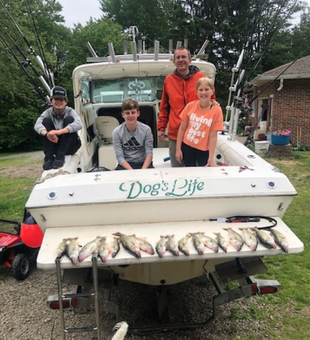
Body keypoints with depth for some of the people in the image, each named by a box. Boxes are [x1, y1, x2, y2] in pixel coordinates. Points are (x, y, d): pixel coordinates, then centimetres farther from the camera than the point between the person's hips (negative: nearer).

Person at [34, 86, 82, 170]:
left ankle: (60, 156, -25)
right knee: (46, 120, -17)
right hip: (55, 144, 2)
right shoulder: (48, 112, -6)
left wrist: (59, 132, -49)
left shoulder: (70, 111, -13)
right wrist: (47, 134, -48)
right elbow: (37, 125, -25)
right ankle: (49, 157, -19)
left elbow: (79, 124, -35)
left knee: (69, 119, -25)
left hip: (70, 146, -2)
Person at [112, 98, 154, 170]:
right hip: (126, 164, 0)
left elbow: (149, 153, -7)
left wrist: (143, 170, -24)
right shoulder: (116, 132, -6)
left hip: (144, 163, 0)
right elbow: (120, 157, -10)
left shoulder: (146, 129, -4)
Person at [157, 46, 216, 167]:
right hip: (175, 133, 2)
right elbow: (164, 107, 14)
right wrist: (161, 127, 11)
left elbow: (211, 99, 11)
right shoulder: (168, 80, 8)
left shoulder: (201, 77, 2)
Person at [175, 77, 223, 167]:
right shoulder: (190, 106, -6)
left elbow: (213, 136, -12)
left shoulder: (217, 110, -11)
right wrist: (178, 149, -2)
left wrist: (211, 158, -14)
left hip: (204, 150, -1)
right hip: (187, 147, 2)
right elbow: (182, 128, 0)